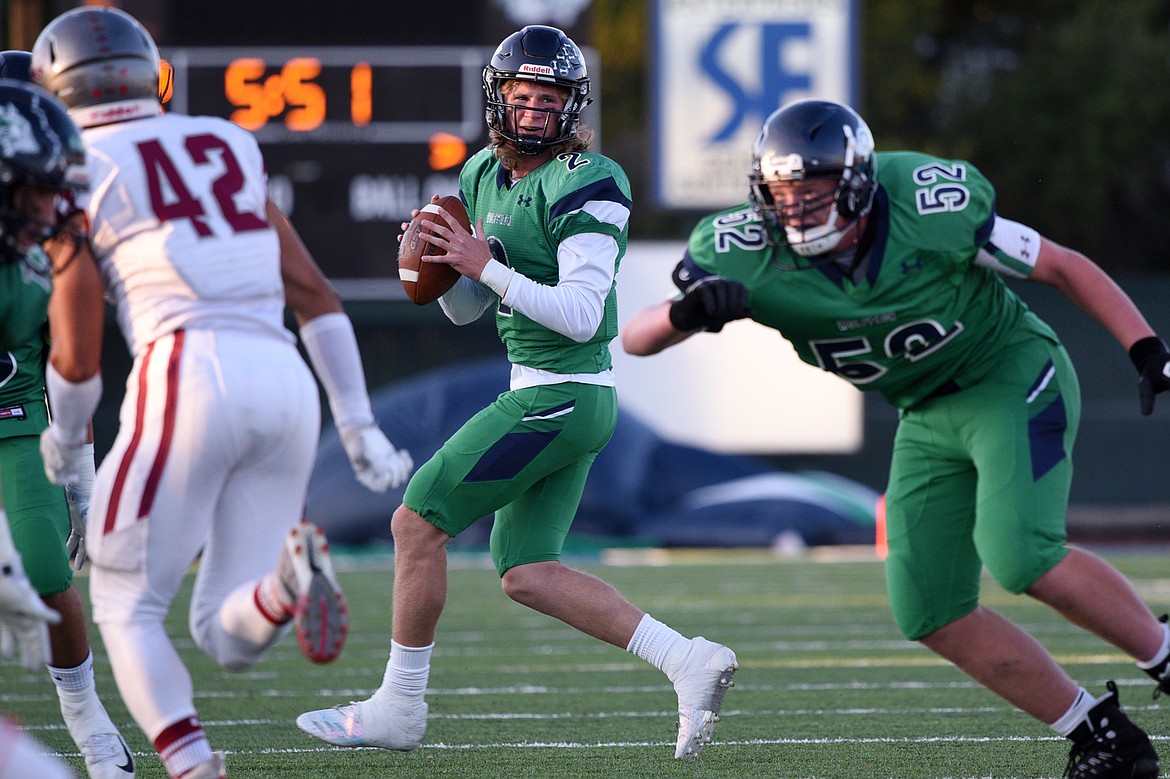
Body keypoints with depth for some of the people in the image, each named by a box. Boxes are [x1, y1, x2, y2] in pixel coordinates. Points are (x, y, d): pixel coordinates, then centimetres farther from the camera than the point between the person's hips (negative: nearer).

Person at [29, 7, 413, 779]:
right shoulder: (226, 149, 26)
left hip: (189, 376, -5)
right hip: (287, 384, 5)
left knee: (128, 607, 10)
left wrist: (64, 439, 28)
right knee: (228, 637, 12)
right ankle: (288, 579, -23)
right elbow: (315, 294, 20)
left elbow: (78, 353, 8)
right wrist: (358, 425, 20)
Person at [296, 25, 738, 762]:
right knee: (528, 575, 8)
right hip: (552, 397, 9)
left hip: (560, 396, -9)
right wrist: (436, 262, -2)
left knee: (418, 522, -4)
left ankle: (397, 708, 6)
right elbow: (464, 308, 18)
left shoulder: (584, 187, -15)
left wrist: (487, 267, -23)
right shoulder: (486, 175, 12)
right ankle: (689, 661, 6)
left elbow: (581, 316, -22)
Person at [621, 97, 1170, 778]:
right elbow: (635, 338, -19)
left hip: (1015, 377, -5)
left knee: (1021, 557, -26)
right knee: (931, 612, -3)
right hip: (929, 416, 5)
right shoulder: (747, 255, -19)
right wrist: (688, 313, -42)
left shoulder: (933, 209, -26)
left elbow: (1063, 267, -13)